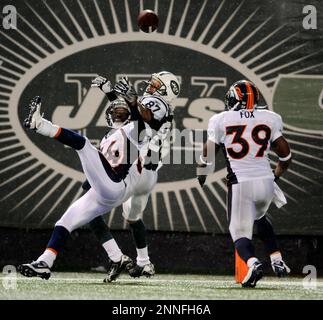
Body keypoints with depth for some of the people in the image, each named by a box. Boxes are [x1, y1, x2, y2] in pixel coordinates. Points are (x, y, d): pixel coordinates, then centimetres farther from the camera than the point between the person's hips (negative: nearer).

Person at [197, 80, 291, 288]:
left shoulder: (222, 121, 0)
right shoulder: (269, 119, 6)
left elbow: (208, 154, 8)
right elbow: (285, 155, 9)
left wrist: (201, 176, 27)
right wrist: (276, 176, 27)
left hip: (240, 184, -3)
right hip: (266, 181, 3)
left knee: (240, 232, 3)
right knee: (259, 217, 32)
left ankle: (253, 263, -26)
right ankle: (277, 260, 21)